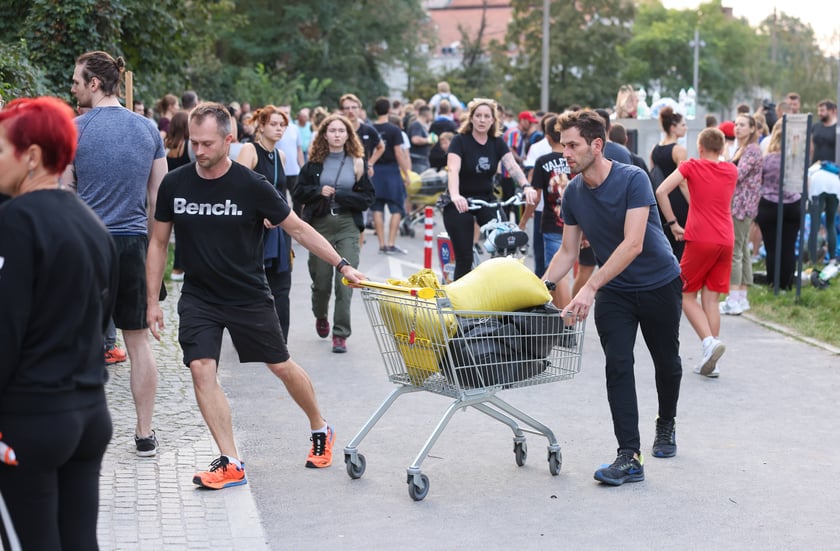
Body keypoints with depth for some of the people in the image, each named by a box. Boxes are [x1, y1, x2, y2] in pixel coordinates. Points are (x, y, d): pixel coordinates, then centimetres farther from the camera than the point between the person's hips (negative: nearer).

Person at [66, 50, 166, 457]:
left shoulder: (73, 130, -6)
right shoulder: (148, 129, 5)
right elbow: (157, 199, 9)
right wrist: (155, 250, 18)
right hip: (134, 242, 3)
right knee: (137, 340, 9)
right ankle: (145, 434, 13)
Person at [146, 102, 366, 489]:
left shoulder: (251, 186, -12)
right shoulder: (174, 185, -5)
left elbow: (298, 228, -4)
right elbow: (158, 243, 5)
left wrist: (341, 265, -9)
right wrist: (152, 300, 2)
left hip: (249, 296, -2)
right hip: (198, 296, 2)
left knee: (281, 366, 8)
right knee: (201, 369, -13)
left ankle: (321, 430, 33)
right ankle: (230, 464, -6)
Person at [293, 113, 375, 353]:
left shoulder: (357, 163, 3)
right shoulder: (315, 163, 6)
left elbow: (367, 198, 0)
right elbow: (299, 193, 7)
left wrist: (339, 195, -11)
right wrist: (319, 191, -11)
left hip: (348, 226, -1)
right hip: (320, 225, 1)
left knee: (345, 280, -11)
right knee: (321, 280, 8)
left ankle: (340, 334, -4)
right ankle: (321, 316, 39)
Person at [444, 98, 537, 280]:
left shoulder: (497, 143, 1)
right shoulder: (460, 141, -12)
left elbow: (512, 166, -14)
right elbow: (453, 169, -27)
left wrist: (526, 186, -34)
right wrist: (455, 196, -47)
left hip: (486, 199, 4)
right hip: (461, 202, -4)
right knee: (464, 257, -6)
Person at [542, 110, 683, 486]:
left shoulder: (632, 180, -24)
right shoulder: (573, 193, -5)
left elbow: (633, 245, -32)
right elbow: (568, 251, 3)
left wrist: (590, 288, -37)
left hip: (660, 284, -3)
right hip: (613, 290, 4)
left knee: (667, 363, 13)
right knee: (618, 365, -11)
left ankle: (666, 425, 42)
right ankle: (630, 458, -12)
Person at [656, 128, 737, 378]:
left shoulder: (691, 166, 0)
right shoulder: (731, 170, 13)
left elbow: (661, 191, -11)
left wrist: (672, 224, -6)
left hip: (700, 240, -4)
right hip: (726, 240, 4)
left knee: (687, 296, 7)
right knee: (711, 299, 7)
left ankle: (709, 341, -16)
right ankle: (711, 363, 3)